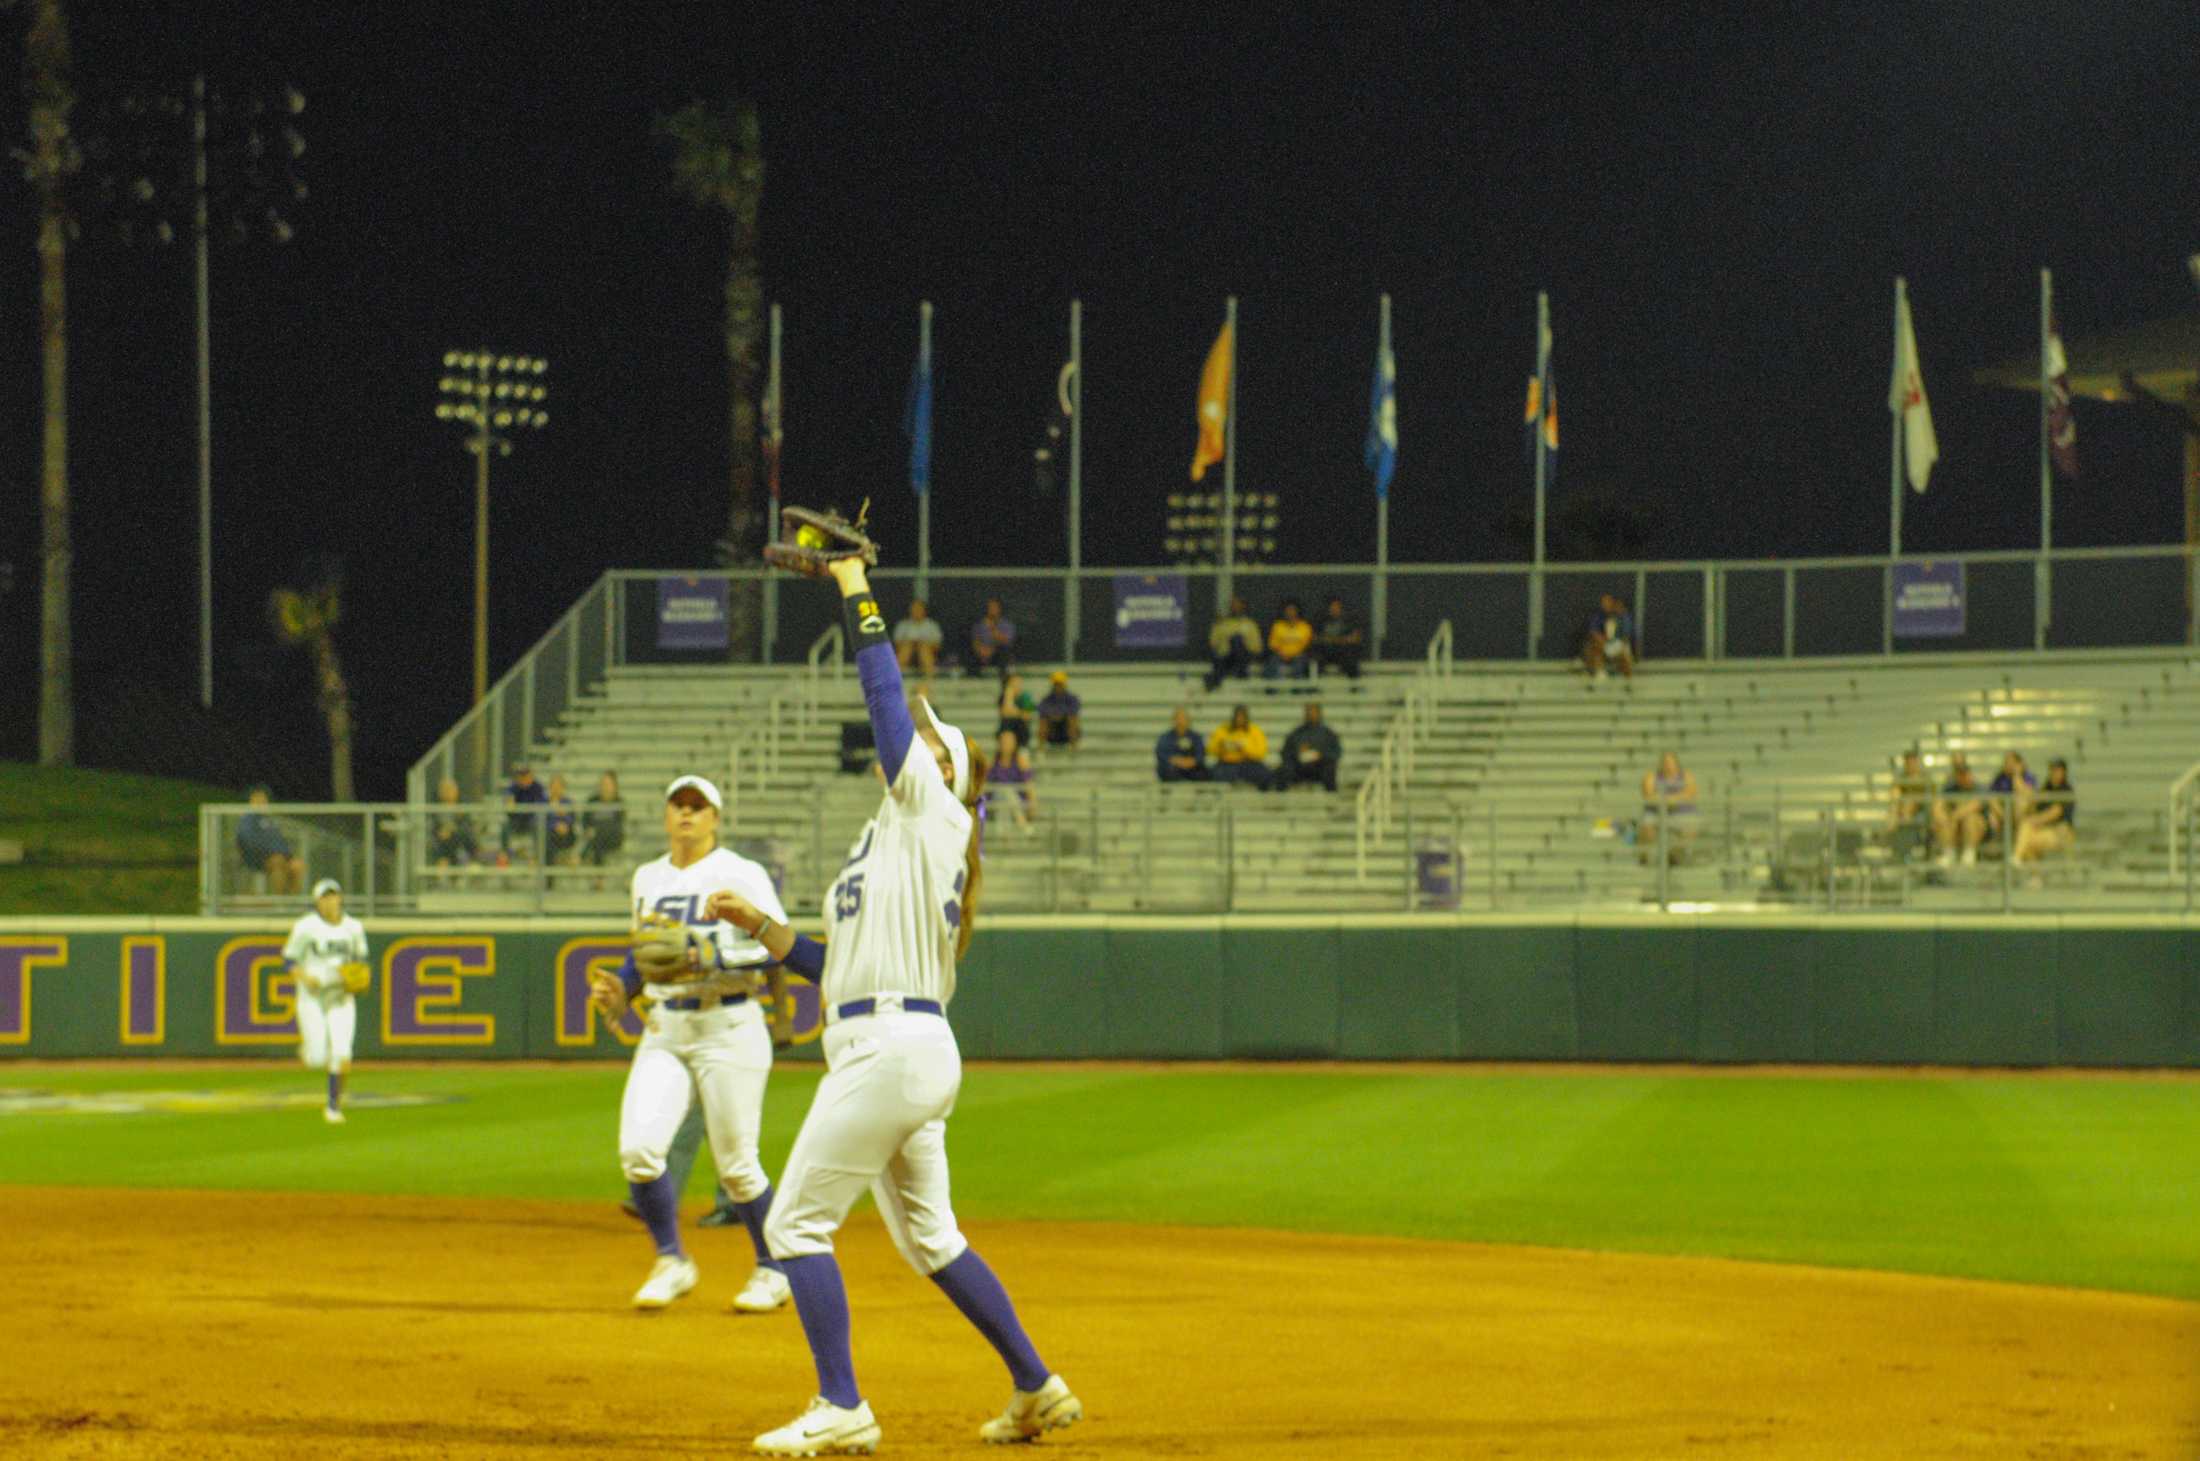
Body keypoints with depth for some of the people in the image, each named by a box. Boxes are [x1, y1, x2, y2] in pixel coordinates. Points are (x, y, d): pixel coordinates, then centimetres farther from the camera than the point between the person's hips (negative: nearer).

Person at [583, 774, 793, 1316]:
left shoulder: (741, 875, -5)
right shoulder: (647, 879, 15)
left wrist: (708, 957, -26)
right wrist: (620, 990, 6)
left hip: (727, 1028, -5)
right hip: (663, 1031, 5)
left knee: (736, 1165, -2)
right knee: (638, 1148, -12)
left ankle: (773, 1271, 18)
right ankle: (671, 1262, 7)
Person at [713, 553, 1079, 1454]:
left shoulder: (932, 812, -3)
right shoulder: (896, 842, 22)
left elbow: (887, 699, -11)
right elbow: (848, 967, 22)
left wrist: (857, 592, -8)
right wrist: (763, 929, 18)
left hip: (891, 1047, -10)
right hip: (911, 1051, 10)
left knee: (797, 1221, -7)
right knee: (928, 1239, 16)